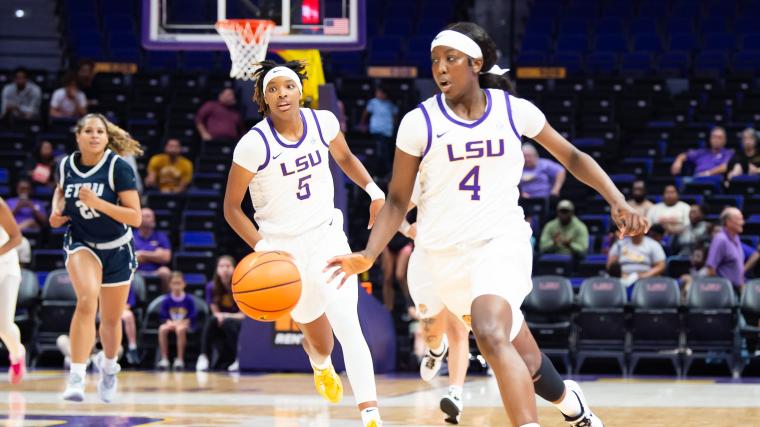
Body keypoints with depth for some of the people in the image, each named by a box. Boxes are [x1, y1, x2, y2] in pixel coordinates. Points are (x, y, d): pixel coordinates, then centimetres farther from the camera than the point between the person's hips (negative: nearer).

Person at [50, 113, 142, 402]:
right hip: (81, 245, 0)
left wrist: (98, 203, -33)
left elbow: (135, 218, -22)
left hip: (117, 249, 0)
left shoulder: (118, 167, -18)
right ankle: (76, 378, -32)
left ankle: (108, 365, 47)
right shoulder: (67, 165, -7)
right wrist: (56, 210, -3)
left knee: (111, 319, 13)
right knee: (87, 300, -29)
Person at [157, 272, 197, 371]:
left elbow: (193, 316, -3)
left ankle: (180, 360, -33)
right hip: (171, 323, 2)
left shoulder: (189, 299, -1)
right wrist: (169, 322, -16)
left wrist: (182, 322, -17)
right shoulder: (166, 299, 3)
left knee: (180, 329, -39)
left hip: (185, 324, -2)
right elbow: (163, 316, 4)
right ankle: (164, 359, -28)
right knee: (162, 329, -32)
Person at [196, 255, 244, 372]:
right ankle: (203, 357, -31)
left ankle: (240, 359, -25)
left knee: (227, 323, -35)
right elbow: (215, 312, -2)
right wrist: (219, 316, -26)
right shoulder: (212, 287, -5)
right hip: (223, 324, 3)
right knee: (211, 320, -29)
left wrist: (226, 316, -26)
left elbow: (246, 314, -11)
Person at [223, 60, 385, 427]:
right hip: (283, 246, -1)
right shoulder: (255, 144, -17)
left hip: (326, 235, 1)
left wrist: (374, 190, 1)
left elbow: (344, 157, 16)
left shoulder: (322, 122, -7)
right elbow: (232, 207, -9)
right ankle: (321, 367, 54)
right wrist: (262, 247, -22)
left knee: (347, 325, -18)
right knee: (314, 331, 16)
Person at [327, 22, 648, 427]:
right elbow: (397, 200, 0)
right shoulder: (419, 122, -5)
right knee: (525, 361, 8)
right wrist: (368, 254, -16)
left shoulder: (515, 110, -3)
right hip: (444, 253, 1)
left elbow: (572, 157, 9)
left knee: (490, 335, -30)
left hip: (501, 241, -1)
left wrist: (618, 202, -4)